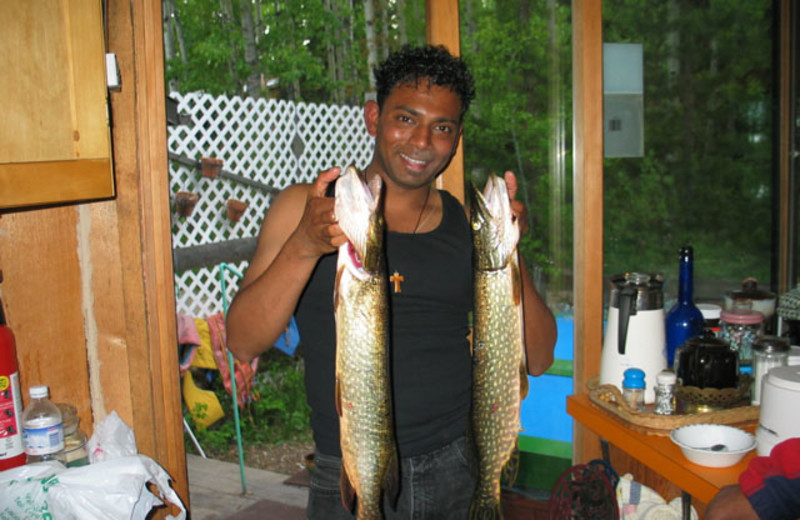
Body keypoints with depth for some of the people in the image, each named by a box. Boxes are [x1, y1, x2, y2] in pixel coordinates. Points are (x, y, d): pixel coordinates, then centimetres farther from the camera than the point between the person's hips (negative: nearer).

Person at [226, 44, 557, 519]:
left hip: (456, 474, 3)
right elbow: (243, 344, -10)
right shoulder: (306, 208, -2)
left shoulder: (468, 225, 3)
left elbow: (536, 358, 0)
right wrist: (304, 246, -25)